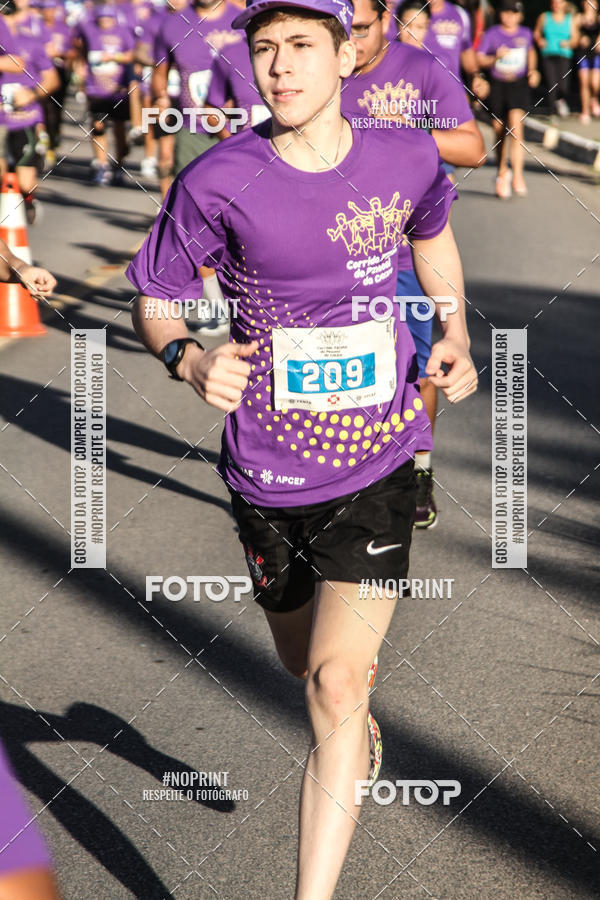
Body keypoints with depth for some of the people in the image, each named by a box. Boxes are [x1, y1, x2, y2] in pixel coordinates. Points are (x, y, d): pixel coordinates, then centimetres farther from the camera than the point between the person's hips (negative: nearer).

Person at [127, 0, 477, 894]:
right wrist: (190, 359, -23)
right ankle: (358, 722, 60)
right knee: (306, 663, 22)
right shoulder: (218, 182, -14)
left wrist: (453, 333, 3)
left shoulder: (407, 159, -6)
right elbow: (154, 299, -2)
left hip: (378, 462, -1)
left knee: (335, 685, -14)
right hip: (268, 476, 1)